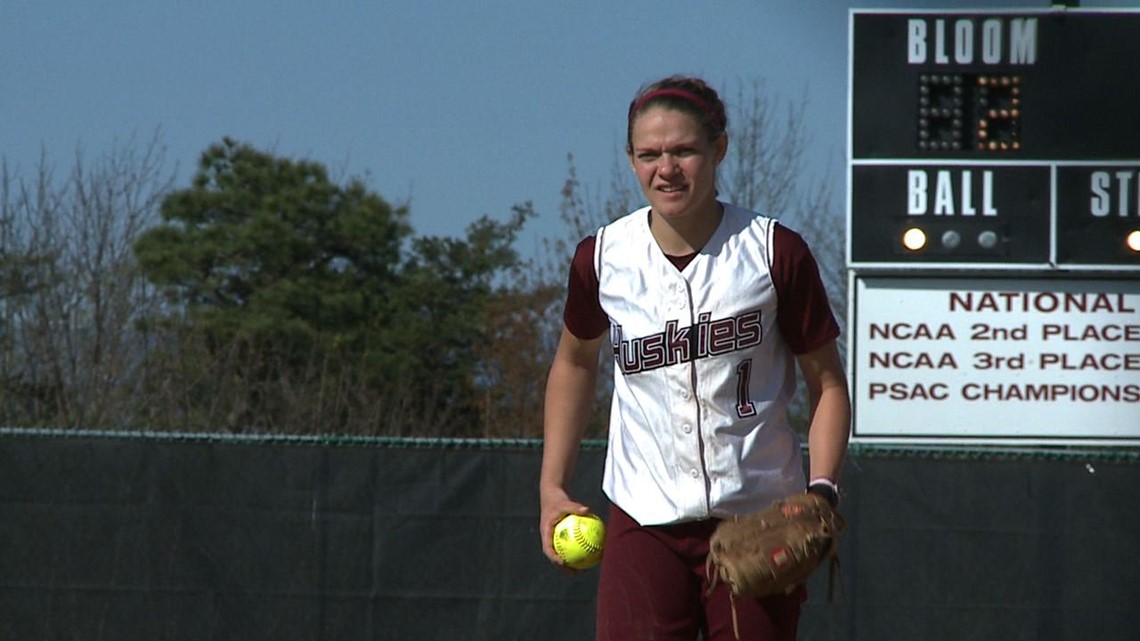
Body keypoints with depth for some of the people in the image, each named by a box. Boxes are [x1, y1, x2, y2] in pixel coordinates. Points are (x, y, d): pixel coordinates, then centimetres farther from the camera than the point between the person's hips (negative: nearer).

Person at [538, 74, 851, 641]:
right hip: (643, 523, 1)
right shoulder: (603, 258, 1)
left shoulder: (775, 253, -5)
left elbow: (828, 384, 2)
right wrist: (552, 486, 15)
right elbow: (575, 362, 21)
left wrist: (821, 490, -13)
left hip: (758, 522, -1)